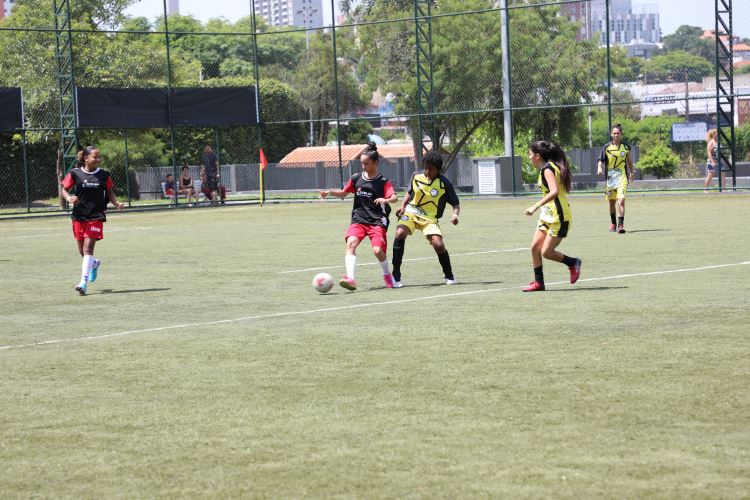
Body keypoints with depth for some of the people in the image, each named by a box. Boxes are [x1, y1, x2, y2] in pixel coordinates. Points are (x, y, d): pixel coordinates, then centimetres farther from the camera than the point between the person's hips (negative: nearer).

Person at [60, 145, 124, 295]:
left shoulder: (104, 175, 0)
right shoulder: (75, 173, -2)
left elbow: (109, 193, 10)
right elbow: (64, 189, 5)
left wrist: (116, 203, -9)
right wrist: (69, 198, -16)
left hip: (96, 217, -2)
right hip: (79, 216, 2)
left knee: (88, 248, -13)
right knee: (82, 251, 10)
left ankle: (84, 283, -16)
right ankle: (95, 263, 45)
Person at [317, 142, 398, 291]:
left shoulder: (383, 181, -4)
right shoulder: (356, 178, 9)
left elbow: (395, 198, -17)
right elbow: (344, 193, 24)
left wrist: (385, 200, -38)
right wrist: (329, 192, 7)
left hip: (378, 221, -3)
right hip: (358, 219, 3)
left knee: (378, 250, -16)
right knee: (351, 242, -23)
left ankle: (387, 275, 17)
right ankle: (350, 278, -33)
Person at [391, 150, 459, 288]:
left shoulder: (444, 183, -5)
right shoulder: (416, 177, 3)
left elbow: (456, 204, 0)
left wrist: (455, 214, -22)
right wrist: (402, 206, 4)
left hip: (429, 218, -1)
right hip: (410, 213, 1)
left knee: (438, 244, -20)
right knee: (400, 233, -27)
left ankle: (449, 276, 7)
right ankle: (396, 275, -20)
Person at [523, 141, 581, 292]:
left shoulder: (548, 169, -18)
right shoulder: (547, 168, 12)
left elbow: (554, 192, -32)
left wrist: (536, 206, -34)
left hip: (558, 217, -9)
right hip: (547, 215, 9)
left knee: (546, 252, -5)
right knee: (535, 247, 3)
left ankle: (573, 263, 15)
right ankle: (538, 282, 9)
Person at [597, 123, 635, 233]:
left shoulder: (626, 147, 3)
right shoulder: (607, 147, -1)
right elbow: (601, 160, -4)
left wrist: (632, 172, 24)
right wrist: (599, 168, -24)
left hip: (622, 176, -1)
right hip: (610, 177, 1)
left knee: (621, 200, -17)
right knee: (612, 202, 12)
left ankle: (621, 225, -20)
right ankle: (613, 224, 31)